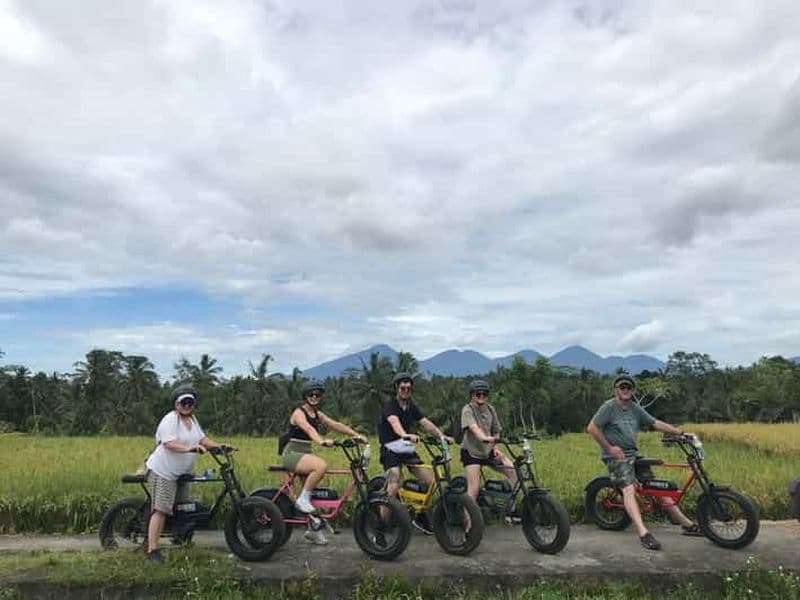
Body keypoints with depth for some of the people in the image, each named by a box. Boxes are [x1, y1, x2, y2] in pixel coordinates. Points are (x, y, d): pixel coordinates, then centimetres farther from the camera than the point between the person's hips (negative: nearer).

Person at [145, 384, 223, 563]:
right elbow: (169, 444, -28)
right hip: (162, 471, -9)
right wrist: (190, 448, -40)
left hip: (180, 473, 9)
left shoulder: (192, 419, 11)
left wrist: (219, 446, -1)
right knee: (160, 510, -12)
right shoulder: (170, 420, -16)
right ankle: (152, 550, -10)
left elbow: (202, 438, 13)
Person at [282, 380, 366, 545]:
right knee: (321, 465, -31)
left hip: (306, 454, 8)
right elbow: (308, 429, -32)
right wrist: (321, 441, -51)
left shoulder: (317, 414, 11)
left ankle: (312, 530, 18)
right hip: (292, 454, -8)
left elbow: (336, 425, 1)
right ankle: (302, 499, -17)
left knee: (312, 493, 6)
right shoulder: (299, 413, -12)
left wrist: (356, 435, -11)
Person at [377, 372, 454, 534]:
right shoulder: (390, 406, -13)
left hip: (407, 449, 7)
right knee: (394, 487, -24)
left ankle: (420, 517, 17)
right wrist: (406, 435, -55)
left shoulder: (412, 408, 9)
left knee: (431, 482, -2)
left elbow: (426, 423, -3)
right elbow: (395, 422, -34)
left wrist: (443, 436, -19)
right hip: (391, 450, -6)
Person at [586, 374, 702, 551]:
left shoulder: (635, 408, 12)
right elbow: (592, 428, -15)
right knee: (629, 489, -24)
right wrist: (609, 447, -13)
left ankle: (687, 524, 16)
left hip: (632, 454, 8)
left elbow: (656, 423, 11)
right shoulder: (609, 407, -9)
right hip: (616, 456, -7)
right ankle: (643, 533, -36)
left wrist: (681, 432, 3)